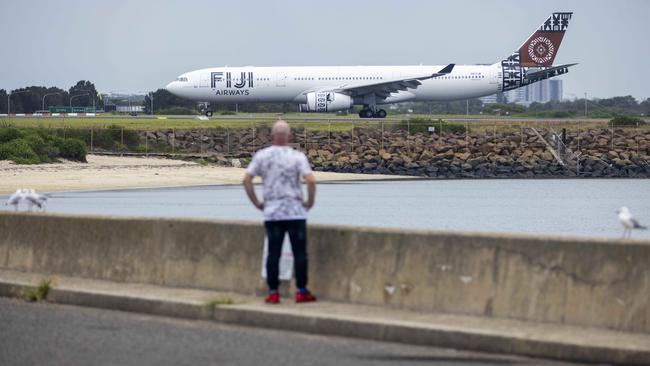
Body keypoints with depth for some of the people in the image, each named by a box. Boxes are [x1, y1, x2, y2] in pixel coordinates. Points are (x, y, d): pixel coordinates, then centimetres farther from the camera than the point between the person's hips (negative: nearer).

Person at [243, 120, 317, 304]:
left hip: (271, 212, 2)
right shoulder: (297, 156, -6)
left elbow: (246, 180, -1)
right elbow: (311, 180, -17)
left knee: (273, 253, 5)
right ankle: (301, 291, 6)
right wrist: (310, 201, -2)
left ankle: (273, 292, 5)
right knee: (299, 252, 4)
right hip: (295, 212, -2)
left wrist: (257, 203, 7)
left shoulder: (262, 155, 2)